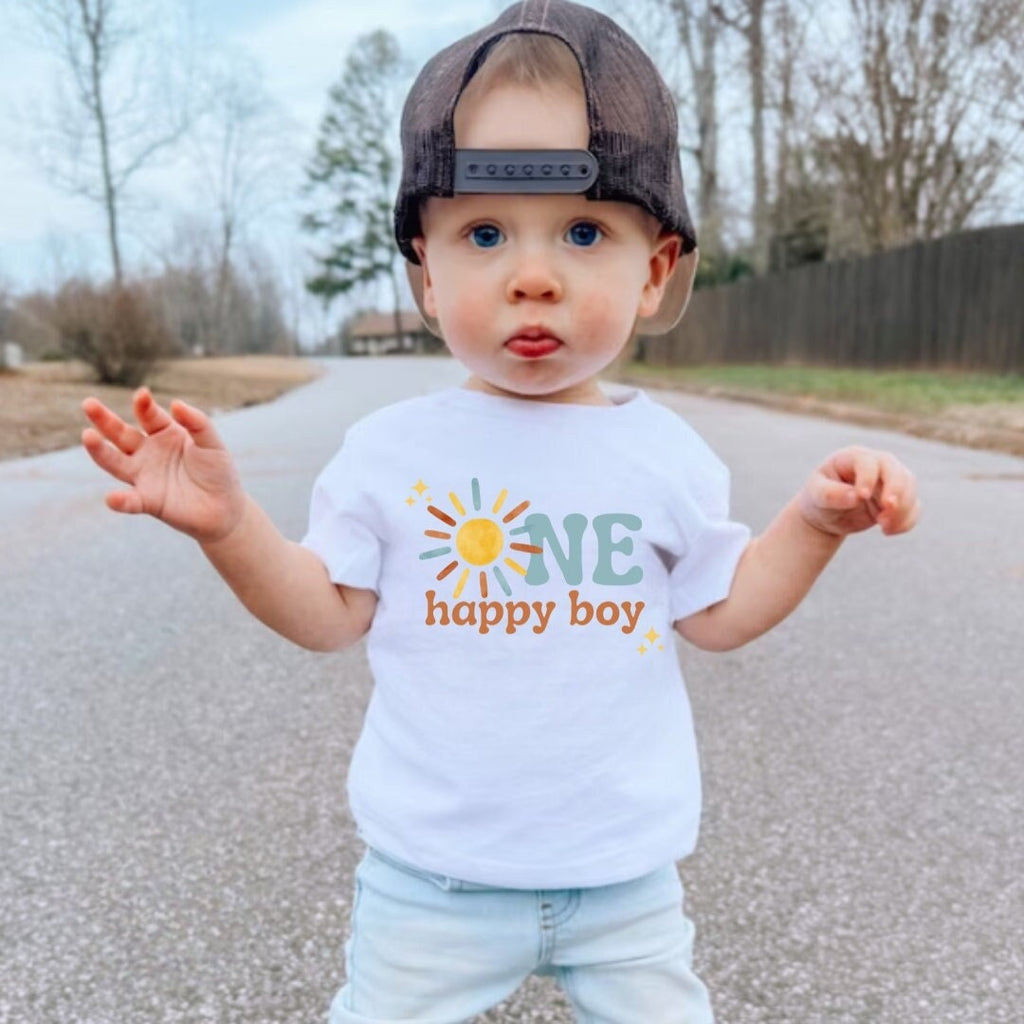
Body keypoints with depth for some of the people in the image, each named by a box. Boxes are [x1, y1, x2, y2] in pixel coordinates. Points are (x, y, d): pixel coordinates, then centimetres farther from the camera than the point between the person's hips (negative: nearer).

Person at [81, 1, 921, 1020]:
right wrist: (227, 521, -20)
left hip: (625, 867, 2)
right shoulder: (390, 450, -11)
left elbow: (716, 612, 2)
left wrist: (818, 519, -10)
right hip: (431, 873, -1)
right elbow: (329, 613, -6)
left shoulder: (665, 454, -7)